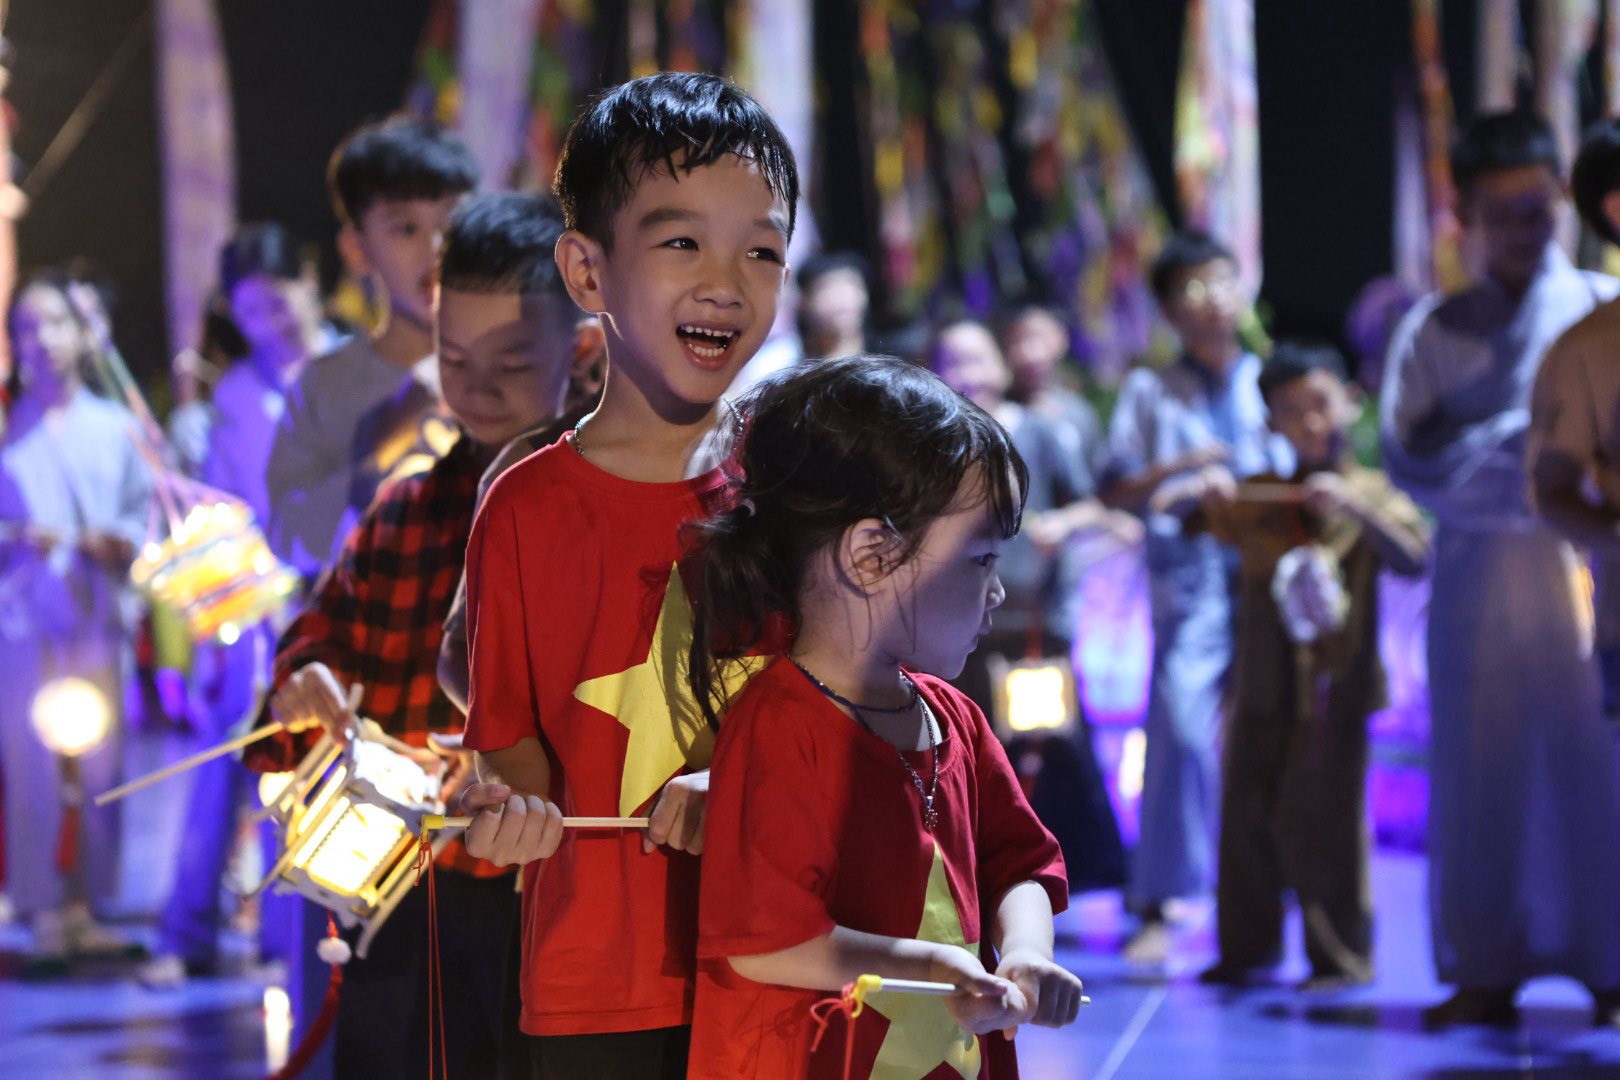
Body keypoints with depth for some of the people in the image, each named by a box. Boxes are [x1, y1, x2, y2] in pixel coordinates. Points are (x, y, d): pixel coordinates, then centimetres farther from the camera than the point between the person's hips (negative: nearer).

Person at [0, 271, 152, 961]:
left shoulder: (116, 428, 11)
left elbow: (146, 511, 11)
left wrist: (121, 542, -8)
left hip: (99, 618, 2)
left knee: (101, 768, 1)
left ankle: (84, 905, 9)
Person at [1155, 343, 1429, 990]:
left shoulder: (1370, 492, 1)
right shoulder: (1258, 499, 9)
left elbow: (1415, 558, -14)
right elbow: (1169, 510, 7)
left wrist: (1352, 506, -25)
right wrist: (1197, 495, -16)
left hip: (1334, 683, -4)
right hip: (1262, 686, 4)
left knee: (1319, 817, -6)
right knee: (1246, 815, 7)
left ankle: (1341, 955, 3)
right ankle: (1247, 947, 18)